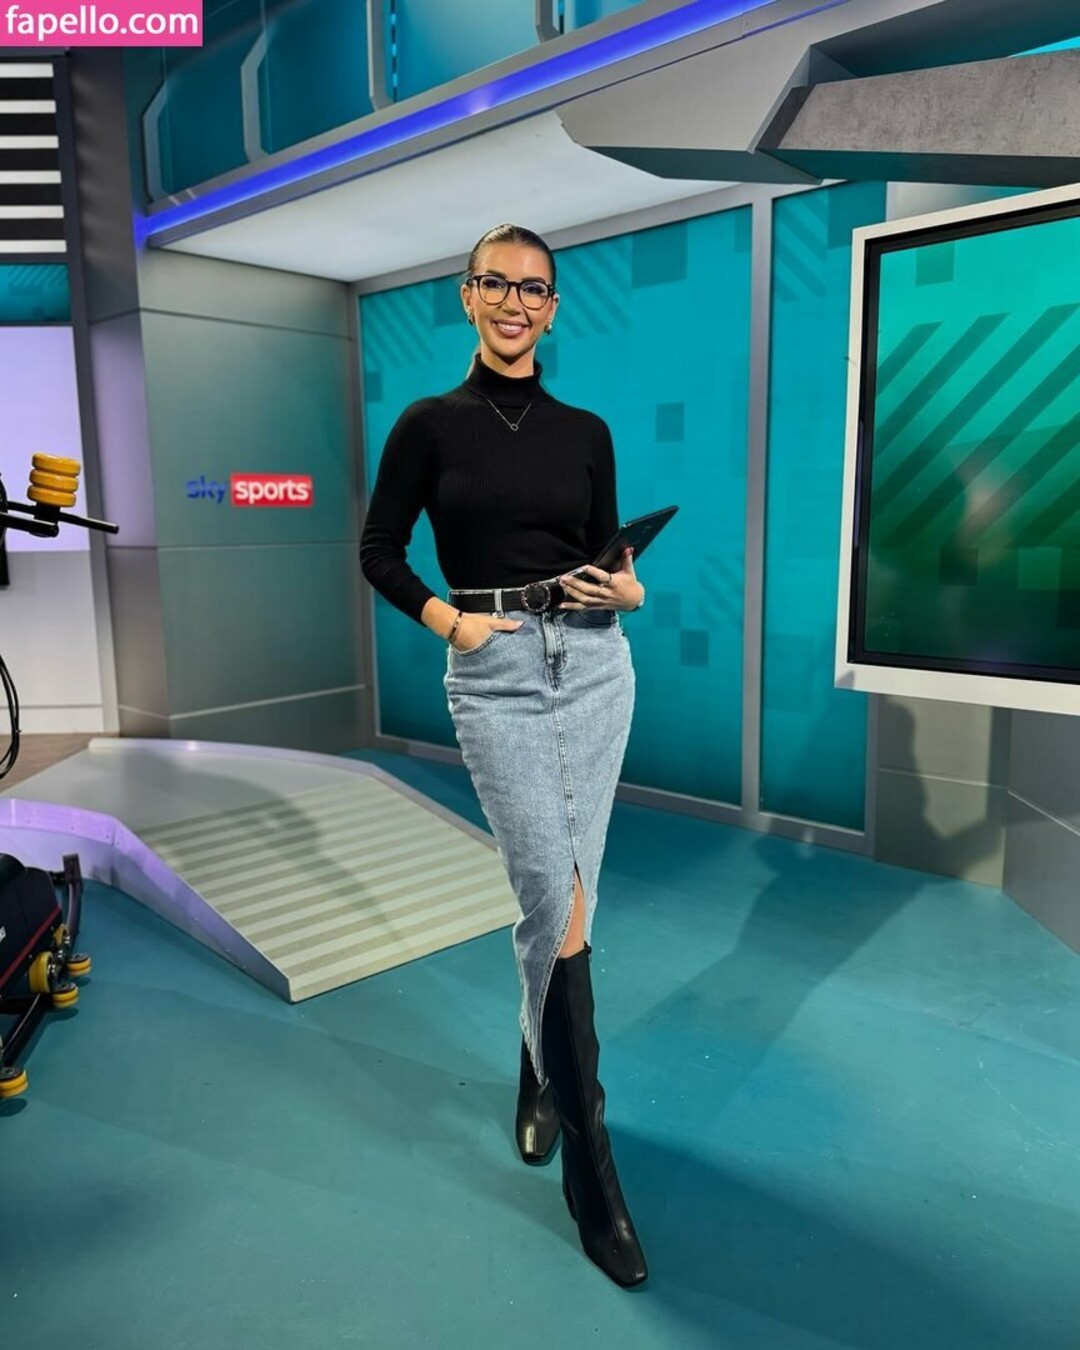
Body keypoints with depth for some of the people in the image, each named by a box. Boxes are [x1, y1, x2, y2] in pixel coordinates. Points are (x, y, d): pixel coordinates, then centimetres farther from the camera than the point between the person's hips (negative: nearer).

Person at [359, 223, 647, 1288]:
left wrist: (629, 593, -8)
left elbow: (608, 557, 13)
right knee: (557, 901, -9)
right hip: (495, 674, -3)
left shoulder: (586, 433, 10)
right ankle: (591, 1169, 6)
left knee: (565, 893, 9)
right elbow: (378, 551, 5)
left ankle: (539, 1078, 35)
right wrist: (448, 620, -9)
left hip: (595, 664, 4)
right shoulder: (431, 423, 2)